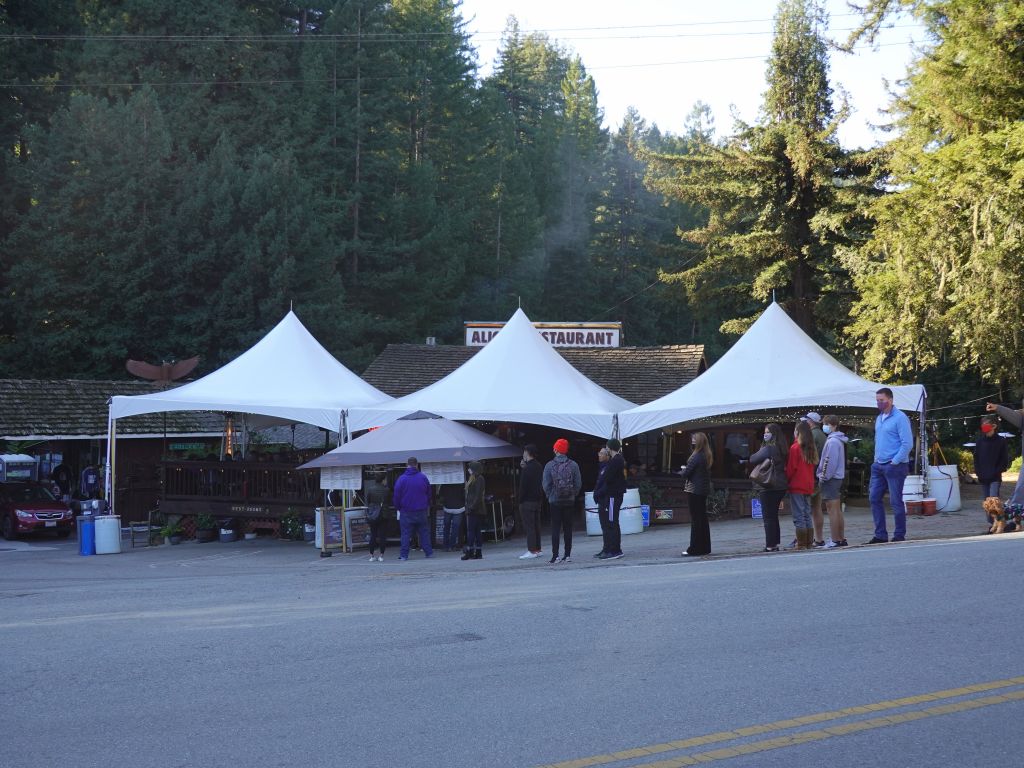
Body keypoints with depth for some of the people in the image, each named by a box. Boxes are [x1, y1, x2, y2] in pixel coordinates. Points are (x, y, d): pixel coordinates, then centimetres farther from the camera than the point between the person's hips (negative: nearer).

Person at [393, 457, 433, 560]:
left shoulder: (401, 479, -8)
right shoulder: (423, 478, 0)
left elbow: (396, 496, -6)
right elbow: (429, 494, 8)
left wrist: (398, 507, 9)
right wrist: (427, 506, 20)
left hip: (406, 512, -2)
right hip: (421, 511, 2)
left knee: (406, 533, 2)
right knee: (424, 532, 10)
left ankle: (404, 555, -1)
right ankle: (428, 552, 11)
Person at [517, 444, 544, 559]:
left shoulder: (527, 468, -16)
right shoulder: (539, 467, 12)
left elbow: (523, 486, -17)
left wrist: (520, 501, -9)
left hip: (528, 501, -9)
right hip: (538, 500, 9)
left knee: (529, 526, -8)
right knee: (536, 525, 12)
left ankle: (532, 551, -11)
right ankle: (537, 549, 14)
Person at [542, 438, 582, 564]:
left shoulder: (549, 465, -8)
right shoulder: (573, 465, -3)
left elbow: (546, 484, -8)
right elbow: (578, 483, -3)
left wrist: (550, 496, 7)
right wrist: (573, 495, 9)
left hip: (555, 501, -2)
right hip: (569, 501, 2)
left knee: (555, 528, 0)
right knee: (568, 528, 8)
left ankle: (555, 556, -5)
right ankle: (568, 555, 9)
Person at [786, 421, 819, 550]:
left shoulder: (795, 448, -12)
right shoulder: (811, 448, 7)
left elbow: (791, 468, -11)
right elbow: (814, 465, 11)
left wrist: (787, 481, 1)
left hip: (796, 486, -7)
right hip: (809, 486, 7)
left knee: (799, 517, -5)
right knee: (807, 516, 13)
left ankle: (801, 544, -6)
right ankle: (809, 543, 13)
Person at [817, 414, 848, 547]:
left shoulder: (832, 441, -17)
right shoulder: (839, 440, 15)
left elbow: (830, 461, -21)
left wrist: (823, 477, -14)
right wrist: (823, 476, 16)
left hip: (830, 479, -10)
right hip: (838, 477, 10)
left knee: (832, 510, -7)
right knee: (837, 510, 14)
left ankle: (834, 540, -7)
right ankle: (841, 539, 19)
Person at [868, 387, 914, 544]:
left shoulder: (900, 418, -11)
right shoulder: (879, 418, 14)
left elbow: (907, 444, -15)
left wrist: (894, 462, -16)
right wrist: (877, 458, 12)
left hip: (894, 466, -8)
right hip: (879, 466, 8)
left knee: (896, 502, -3)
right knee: (874, 498, 5)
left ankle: (899, 536, 6)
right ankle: (880, 535, 11)